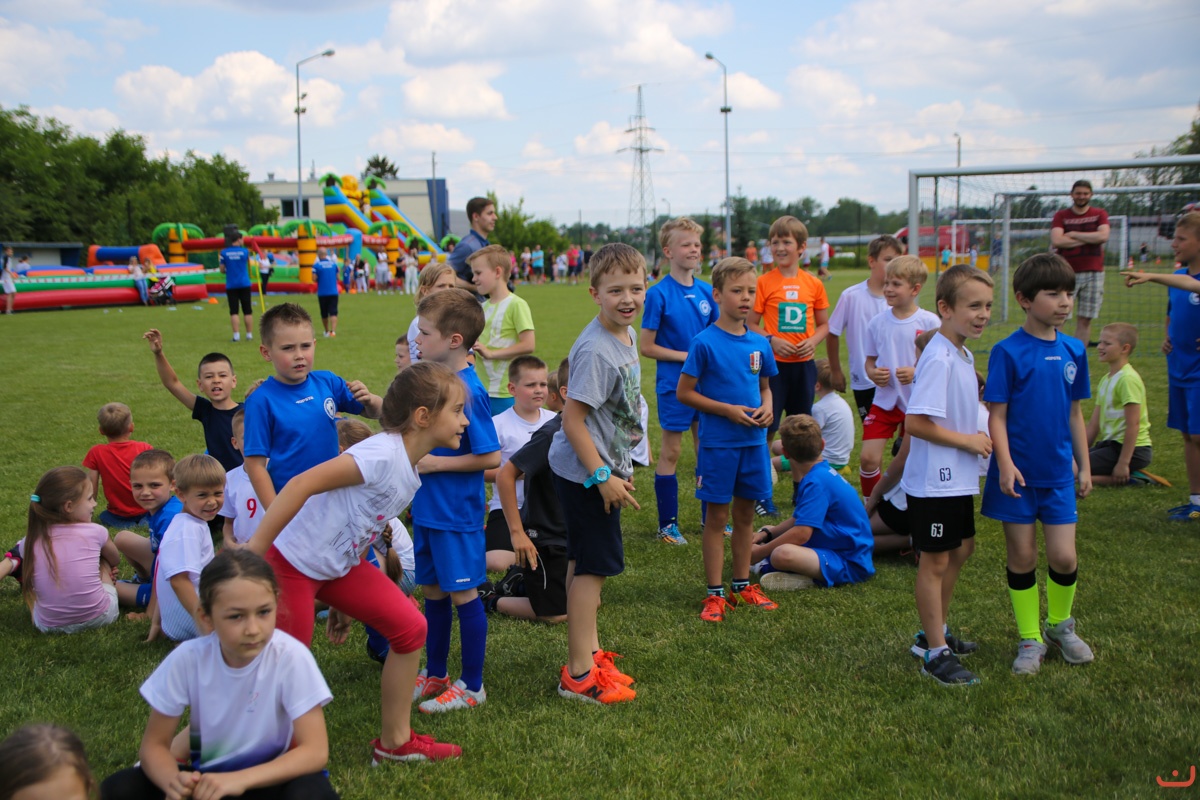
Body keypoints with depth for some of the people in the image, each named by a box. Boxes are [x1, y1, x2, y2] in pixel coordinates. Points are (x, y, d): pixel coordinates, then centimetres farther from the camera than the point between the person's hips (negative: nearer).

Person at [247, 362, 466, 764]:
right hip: (292, 562, -9)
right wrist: (254, 550, -30)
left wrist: (344, 604, 18)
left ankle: (394, 741, 16)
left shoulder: (411, 470, 6)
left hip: (340, 566, 9)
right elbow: (302, 484, -30)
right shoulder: (383, 454, -24)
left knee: (410, 627, 2)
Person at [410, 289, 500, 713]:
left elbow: (490, 457, -21)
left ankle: (472, 686, 17)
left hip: (457, 514, -8)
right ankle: (435, 675, 32)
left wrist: (434, 463, -19)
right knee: (433, 591, 17)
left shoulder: (468, 391, -20)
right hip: (427, 508, 8)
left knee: (463, 594, 3)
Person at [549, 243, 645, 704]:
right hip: (585, 473, -9)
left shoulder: (626, 336, 5)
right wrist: (603, 477, -23)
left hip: (605, 467, 9)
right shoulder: (595, 350, -24)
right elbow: (572, 418, -24)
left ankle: (589, 654, 33)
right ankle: (579, 675, 6)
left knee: (591, 565, 18)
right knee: (595, 566, -4)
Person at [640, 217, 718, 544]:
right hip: (674, 385, -5)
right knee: (671, 451, 4)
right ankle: (668, 524, 15)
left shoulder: (706, 291, 4)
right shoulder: (659, 294, -11)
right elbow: (646, 346, -11)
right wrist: (687, 356, -15)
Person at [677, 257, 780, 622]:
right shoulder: (705, 342, -11)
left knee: (745, 513, 14)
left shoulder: (759, 343, 5)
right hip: (717, 442, -5)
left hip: (754, 441, 5)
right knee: (717, 515, 3)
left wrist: (766, 407, -4)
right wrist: (727, 410, -16)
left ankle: (743, 585, 27)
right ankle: (715, 593, 12)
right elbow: (684, 392, -9)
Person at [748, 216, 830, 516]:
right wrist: (772, 341, -18)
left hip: (804, 364, 3)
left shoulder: (813, 284, 4)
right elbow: (750, 325, -3)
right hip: (774, 364, -3)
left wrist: (813, 341, -7)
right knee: (766, 428, -3)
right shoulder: (765, 282, -4)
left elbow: (824, 324, 12)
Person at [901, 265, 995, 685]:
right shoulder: (939, 359, -22)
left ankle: (935, 632, 36)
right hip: (933, 481, -10)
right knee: (935, 560, 0)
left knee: (960, 550, 20)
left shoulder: (963, 355, 8)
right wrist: (967, 440, -18)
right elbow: (916, 423, -28)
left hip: (957, 478, 10)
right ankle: (935, 653, 11)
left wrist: (976, 437, 6)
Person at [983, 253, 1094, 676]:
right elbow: (996, 415, -10)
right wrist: (1005, 464, -19)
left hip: (1058, 471, 4)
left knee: (1064, 557, 2)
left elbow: (1075, 412, 12)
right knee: (1022, 557, 5)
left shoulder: (1073, 350, 4)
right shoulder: (1008, 351, -10)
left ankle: (1060, 625, 28)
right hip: (1018, 472, -4)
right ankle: (1030, 639, 20)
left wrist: (1084, 466, 12)